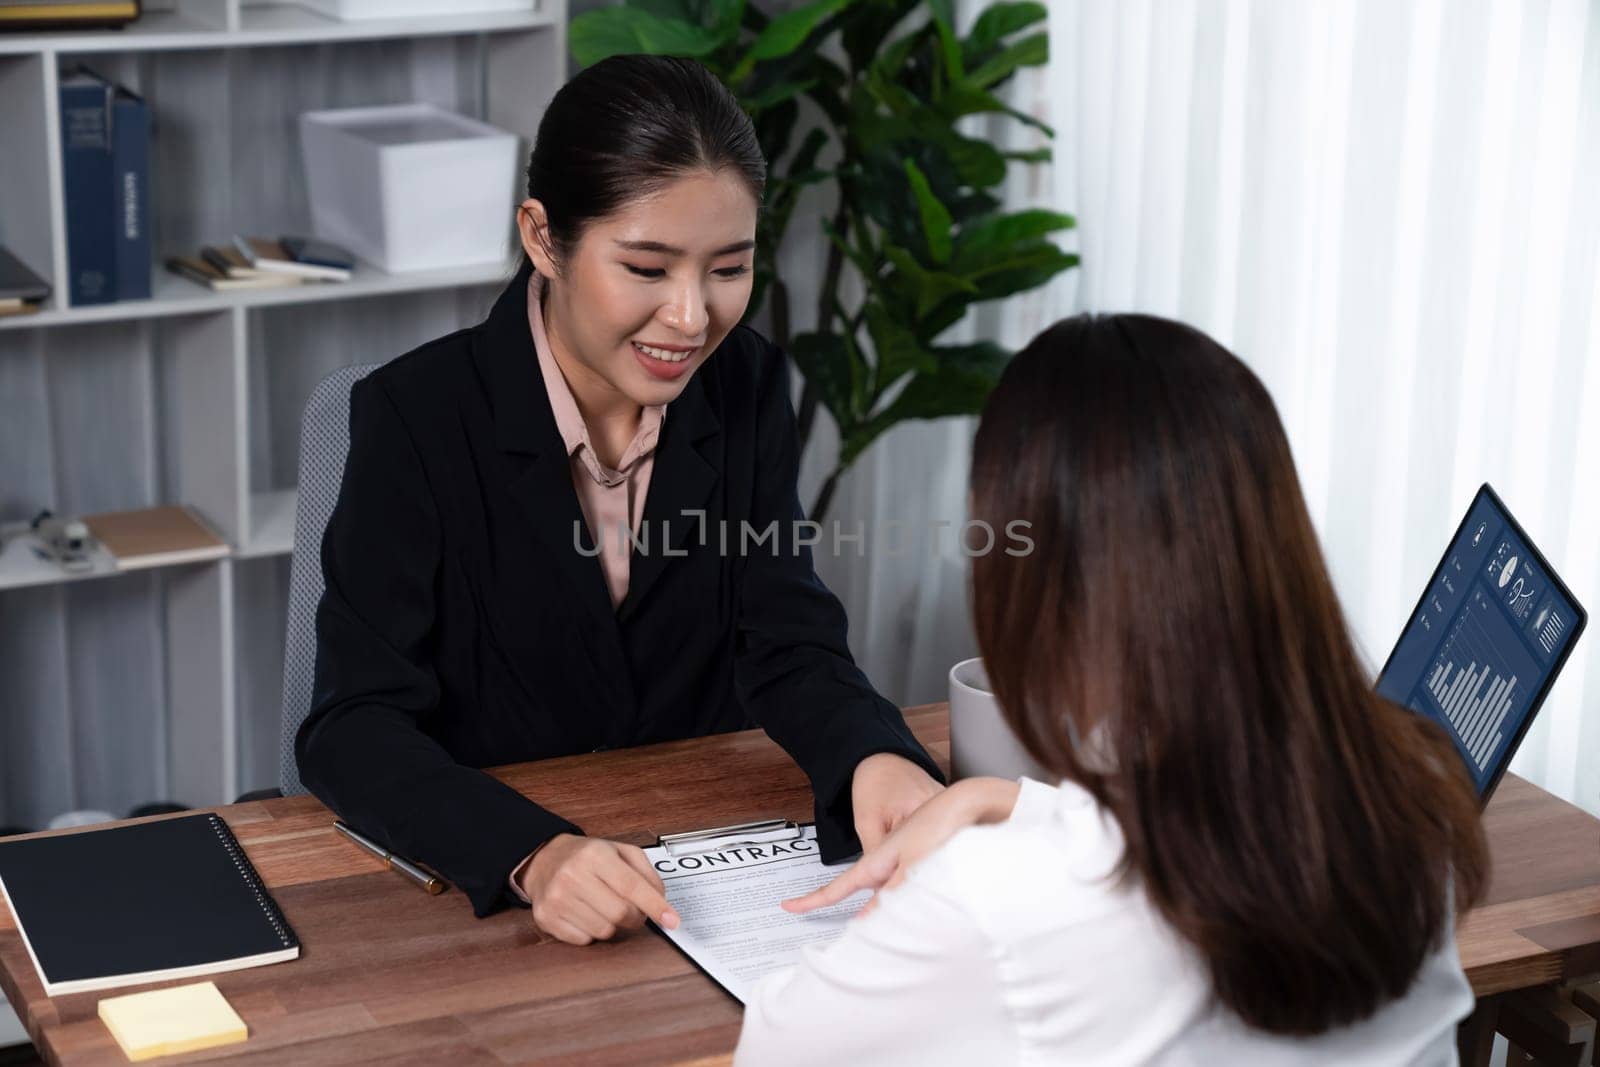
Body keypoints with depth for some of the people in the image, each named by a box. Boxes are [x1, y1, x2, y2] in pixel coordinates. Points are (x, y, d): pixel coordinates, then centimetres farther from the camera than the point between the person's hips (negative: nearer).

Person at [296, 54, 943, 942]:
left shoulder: (746, 386, -2)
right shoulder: (418, 418, -14)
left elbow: (788, 644, -3)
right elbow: (353, 729, -18)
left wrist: (876, 761, -26)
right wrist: (535, 855, -36)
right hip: (470, 890, -1)